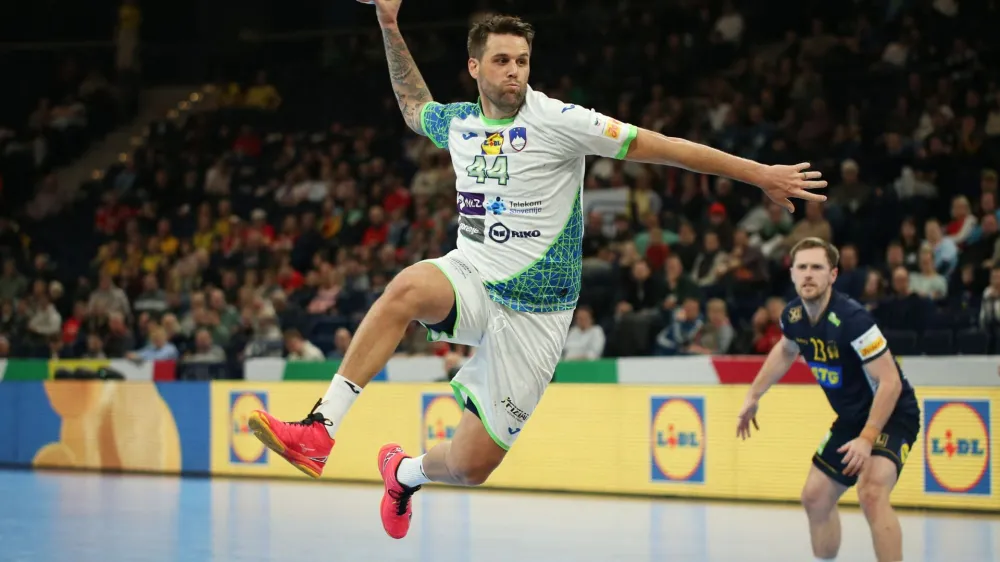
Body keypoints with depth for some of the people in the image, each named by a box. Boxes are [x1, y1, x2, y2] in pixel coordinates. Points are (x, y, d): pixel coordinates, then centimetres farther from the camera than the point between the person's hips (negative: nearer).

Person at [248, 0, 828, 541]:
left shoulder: (556, 121, -12)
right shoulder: (458, 121, 4)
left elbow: (656, 145, -12)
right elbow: (414, 106, 29)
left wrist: (757, 173, -13)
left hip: (533, 310, -3)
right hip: (471, 276, 3)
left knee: (469, 467, -3)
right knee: (408, 288, -36)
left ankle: (406, 472, 35)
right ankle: (319, 431, -35)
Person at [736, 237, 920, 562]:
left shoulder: (851, 318, -29)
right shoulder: (793, 316, -6)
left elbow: (890, 382, -29)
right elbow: (786, 350, 20)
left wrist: (867, 439, -32)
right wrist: (754, 395, 21)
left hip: (892, 416, -8)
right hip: (850, 418, 8)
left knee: (871, 493, -30)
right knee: (815, 497, 14)